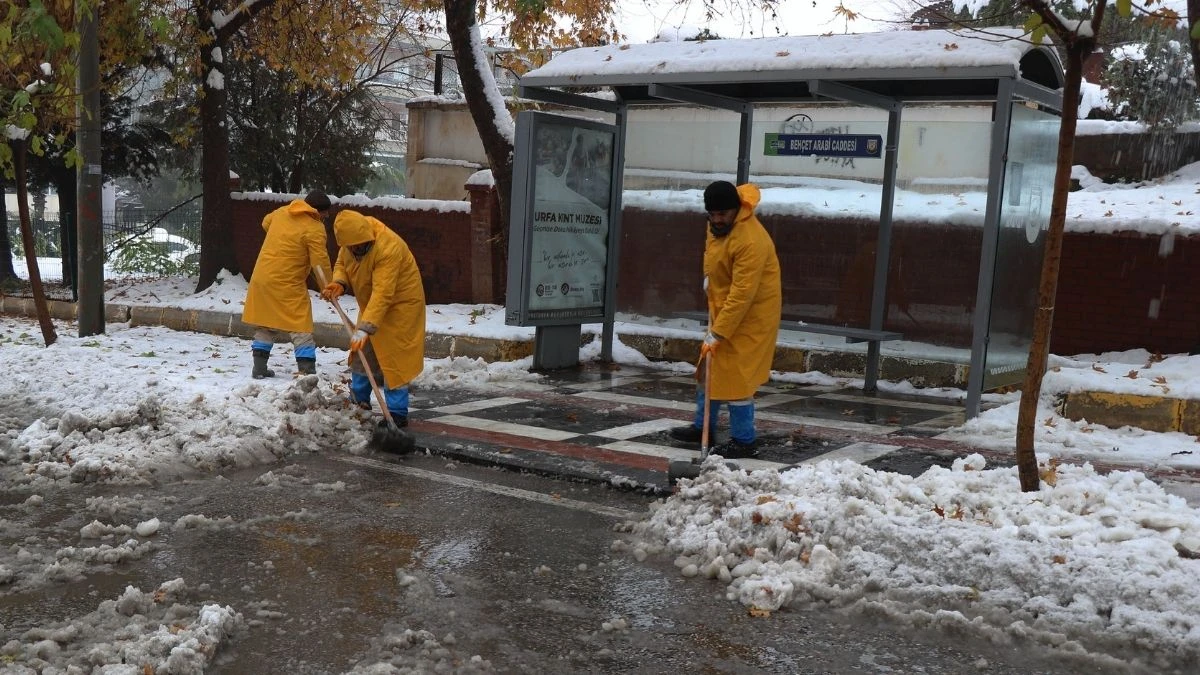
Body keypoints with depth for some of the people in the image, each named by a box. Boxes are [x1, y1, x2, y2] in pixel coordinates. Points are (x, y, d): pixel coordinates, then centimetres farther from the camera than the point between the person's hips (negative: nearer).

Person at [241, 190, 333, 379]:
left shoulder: (282, 212, 8)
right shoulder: (315, 229, -14)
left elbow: (266, 223, 29)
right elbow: (320, 262, -16)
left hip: (262, 277, 7)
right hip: (288, 285, -7)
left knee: (265, 325, 18)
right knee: (301, 328, -2)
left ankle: (259, 367, 21)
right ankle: (307, 371, -6)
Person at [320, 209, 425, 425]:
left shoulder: (389, 248, -35)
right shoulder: (351, 240, -10)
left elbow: (382, 294, -39)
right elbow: (341, 264, 7)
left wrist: (365, 328, -44)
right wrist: (339, 283, -17)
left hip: (399, 305, -8)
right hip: (370, 305, 8)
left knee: (392, 358, -10)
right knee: (361, 354, 13)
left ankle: (397, 414, -4)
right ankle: (358, 404, 28)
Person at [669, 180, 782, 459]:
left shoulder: (751, 241, -30)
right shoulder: (717, 225, -1)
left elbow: (742, 295, -31)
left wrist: (717, 333, -30)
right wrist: (709, 280, 12)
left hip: (750, 315, -9)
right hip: (723, 308, 10)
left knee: (735, 377, -8)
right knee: (710, 369, 17)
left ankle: (744, 441, 3)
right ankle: (703, 426, 31)